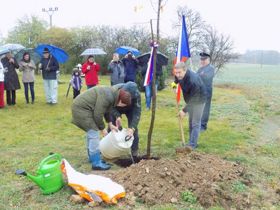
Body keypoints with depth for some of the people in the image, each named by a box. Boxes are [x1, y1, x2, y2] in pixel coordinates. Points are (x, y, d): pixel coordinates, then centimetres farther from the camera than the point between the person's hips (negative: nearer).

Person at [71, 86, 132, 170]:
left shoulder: (113, 93, 5)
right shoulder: (107, 97, -26)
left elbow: (105, 110, 19)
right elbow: (98, 115, -23)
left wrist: (110, 124, 15)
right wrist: (103, 129, -10)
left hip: (81, 106, 11)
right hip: (81, 108, -11)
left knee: (91, 133, 19)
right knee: (94, 134, -10)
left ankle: (92, 157, 33)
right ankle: (96, 163, -3)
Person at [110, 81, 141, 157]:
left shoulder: (137, 95, -39)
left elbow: (137, 112, -38)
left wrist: (132, 128, -48)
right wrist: (117, 116, -45)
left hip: (130, 109, 0)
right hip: (116, 109, 0)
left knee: (133, 128, -9)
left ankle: (134, 151, 6)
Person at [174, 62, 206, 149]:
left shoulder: (193, 80, -37)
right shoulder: (180, 76, -14)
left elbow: (194, 98, -31)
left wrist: (184, 110, -28)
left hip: (198, 100, -8)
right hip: (190, 100, 8)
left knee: (195, 123, -6)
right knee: (190, 122, 15)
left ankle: (192, 145, -2)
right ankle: (192, 142, 26)